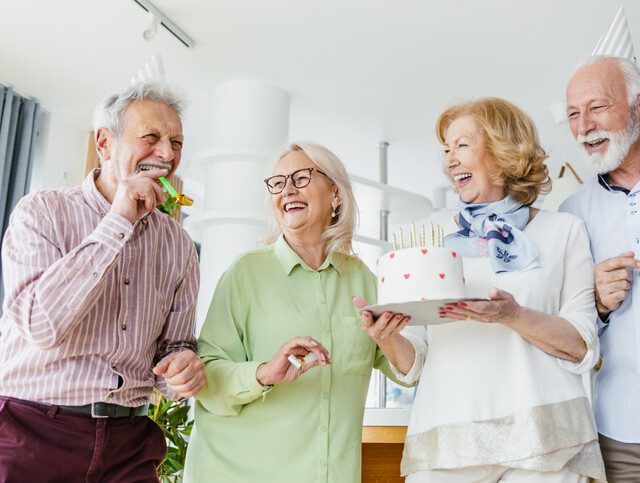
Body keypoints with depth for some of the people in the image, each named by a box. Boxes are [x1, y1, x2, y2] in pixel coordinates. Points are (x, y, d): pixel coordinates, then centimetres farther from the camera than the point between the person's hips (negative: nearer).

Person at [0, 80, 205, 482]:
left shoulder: (179, 244, 6)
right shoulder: (42, 211, -6)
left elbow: (172, 344, 10)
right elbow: (40, 325, -20)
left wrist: (183, 366, -14)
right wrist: (118, 222, -19)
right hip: (33, 433, -3)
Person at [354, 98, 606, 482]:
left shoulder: (563, 231, 6)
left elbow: (582, 348, -1)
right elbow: (413, 363, 10)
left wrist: (513, 316, -18)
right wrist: (388, 339, -12)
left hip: (542, 434, -1)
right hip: (443, 442, 2)